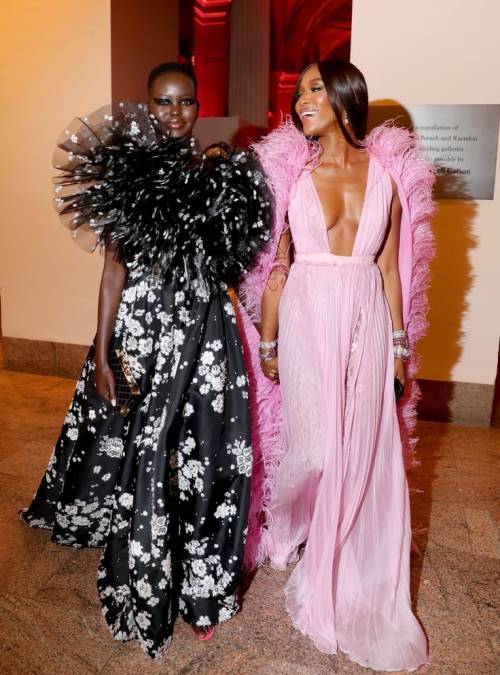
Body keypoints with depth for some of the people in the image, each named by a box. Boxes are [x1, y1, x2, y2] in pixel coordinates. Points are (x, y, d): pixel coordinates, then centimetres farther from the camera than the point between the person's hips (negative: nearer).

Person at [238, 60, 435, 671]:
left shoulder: (388, 172, 5)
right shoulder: (288, 169, 0)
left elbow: (391, 267, 8)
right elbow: (275, 266, 0)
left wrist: (400, 346, 8)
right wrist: (268, 343, 0)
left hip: (368, 325, 2)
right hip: (308, 322, -2)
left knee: (366, 450, 9)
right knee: (311, 445, 4)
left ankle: (356, 580, 33)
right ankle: (286, 528, 39)